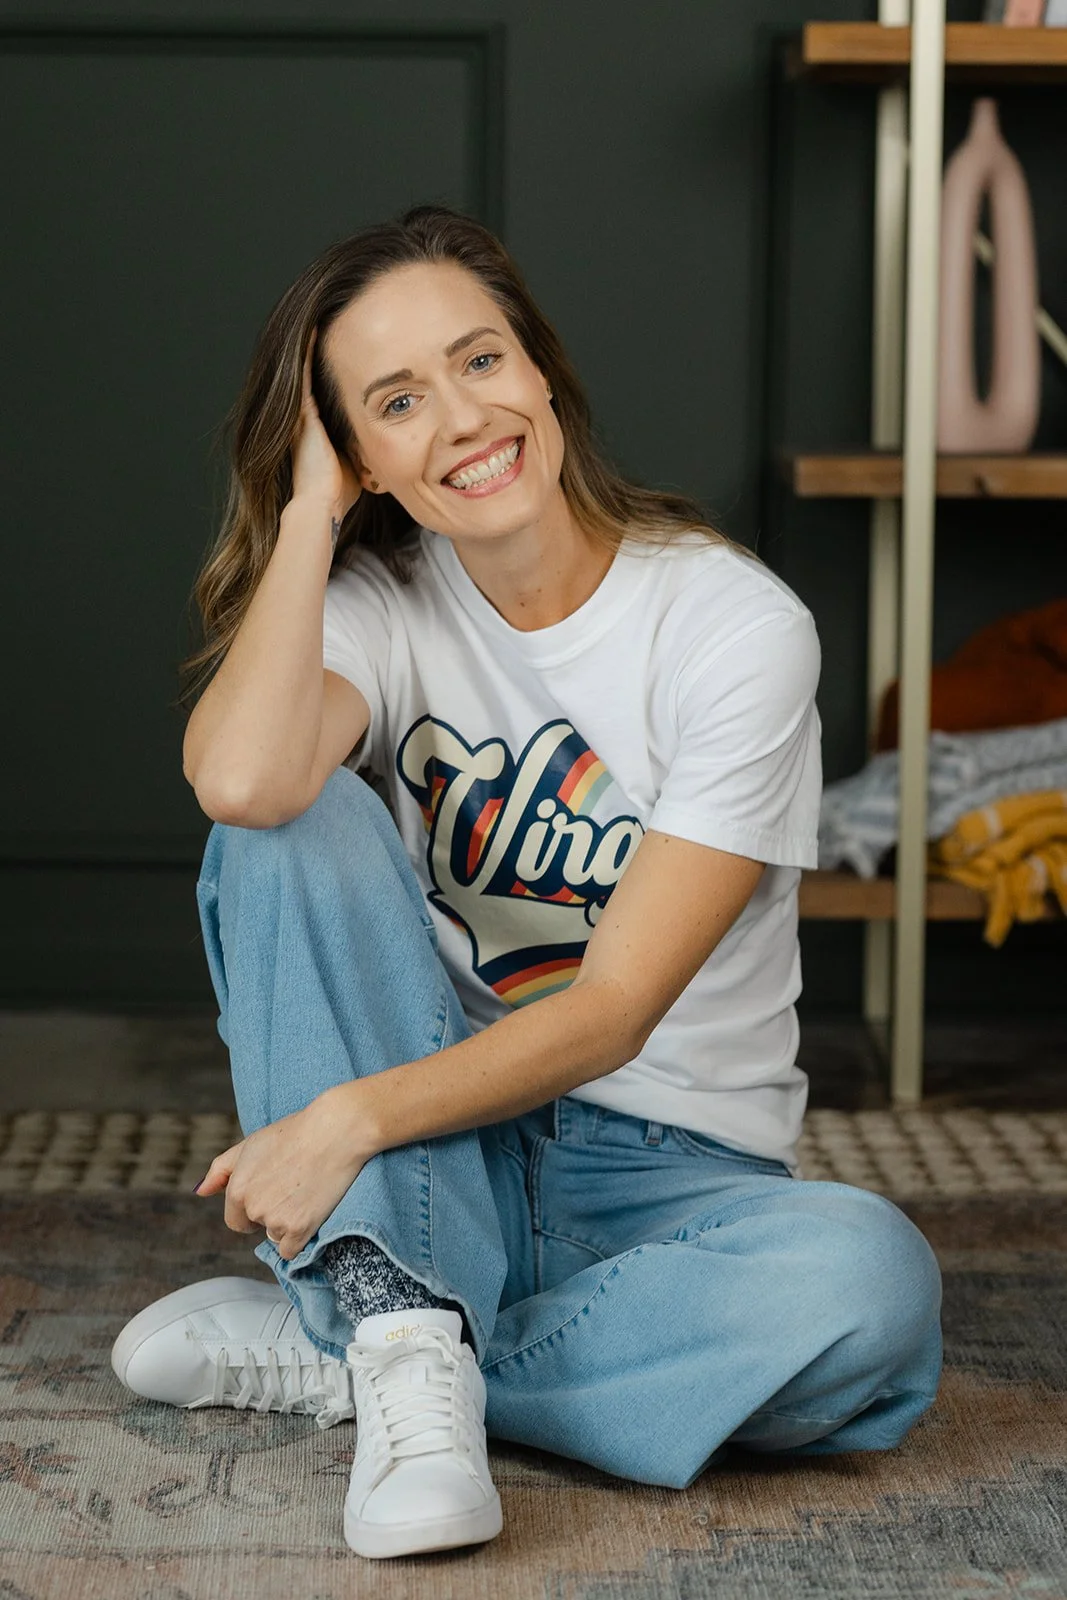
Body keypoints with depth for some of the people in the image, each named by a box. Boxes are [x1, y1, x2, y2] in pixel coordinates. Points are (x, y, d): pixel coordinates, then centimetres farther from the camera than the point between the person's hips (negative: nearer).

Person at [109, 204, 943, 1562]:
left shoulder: (737, 624, -11)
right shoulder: (382, 606, -1)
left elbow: (615, 1008, -17)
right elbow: (239, 779, -27)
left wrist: (356, 1113, -28)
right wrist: (310, 510, -15)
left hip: (670, 1175, -2)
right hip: (437, 1167, 2)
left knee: (871, 1282, -34)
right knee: (303, 818, -21)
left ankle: (332, 1351, -21)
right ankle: (410, 1337, -29)